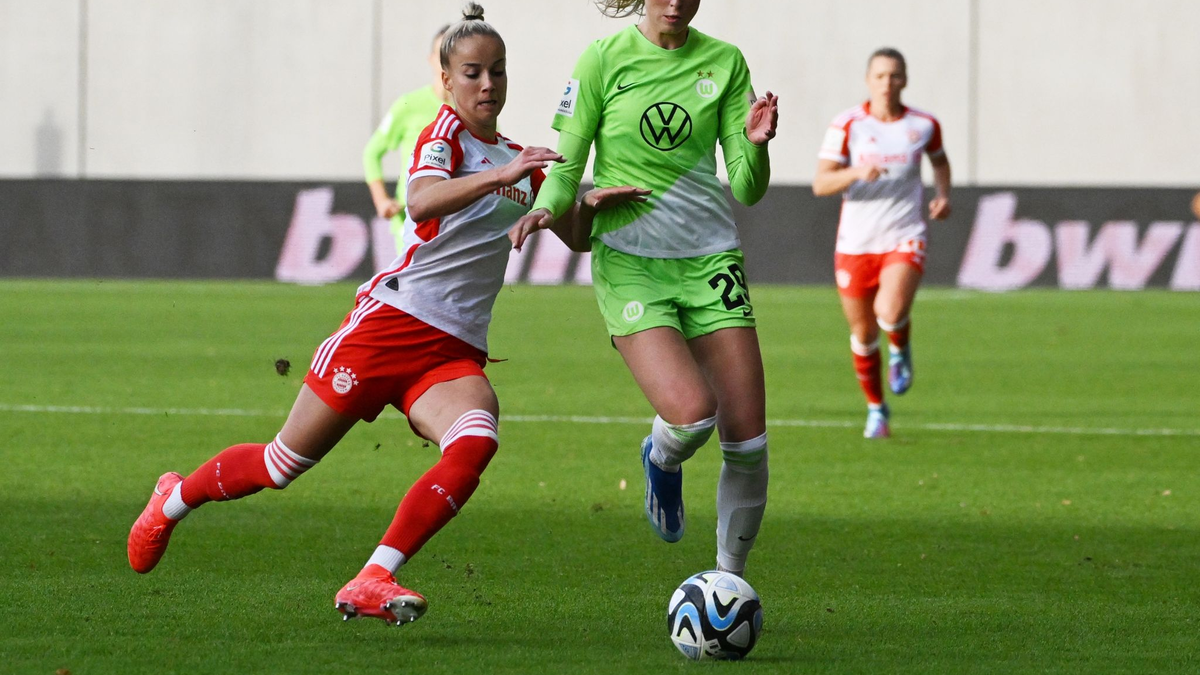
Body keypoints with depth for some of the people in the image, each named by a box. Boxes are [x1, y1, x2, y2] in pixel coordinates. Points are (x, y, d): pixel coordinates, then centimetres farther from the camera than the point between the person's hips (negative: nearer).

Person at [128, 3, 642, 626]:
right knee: (287, 460, 2)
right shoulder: (444, 135, -5)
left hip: (456, 351, 5)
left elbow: (574, 238, 21)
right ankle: (174, 500, 31)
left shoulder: (519, 161, 17)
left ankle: (371, 582, -27)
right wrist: (497, 177, -41)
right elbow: (422, 202, -27)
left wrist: (589, 206, -2)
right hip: (392, 320, -5)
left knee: (475, 441, -27)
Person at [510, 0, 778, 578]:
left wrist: (755, 143, -16)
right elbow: (566, 168, 3)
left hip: (709, 259, 3)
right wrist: (545, 208, -18)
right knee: (691, 412, -25)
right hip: (629, 260, -3)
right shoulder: (605, 59, -1)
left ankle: (729, 576, 16)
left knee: (747, 441, -5)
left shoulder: (724, 63, 5)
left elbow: (748, 189, 4)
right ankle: (661, 462, 13)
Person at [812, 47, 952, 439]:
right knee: (863, 334, 9)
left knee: (890, 312, -27)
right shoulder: (848, 125, -5)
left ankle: (901, 349, 10)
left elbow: (939, 159, 25)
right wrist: (857, 172, -28)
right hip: (855, 242, 1)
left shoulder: (923, 125, 1)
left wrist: (943, 195, 7)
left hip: (903, 239, -1)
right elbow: (820, 184, -10)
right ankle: (876, 410, 32)